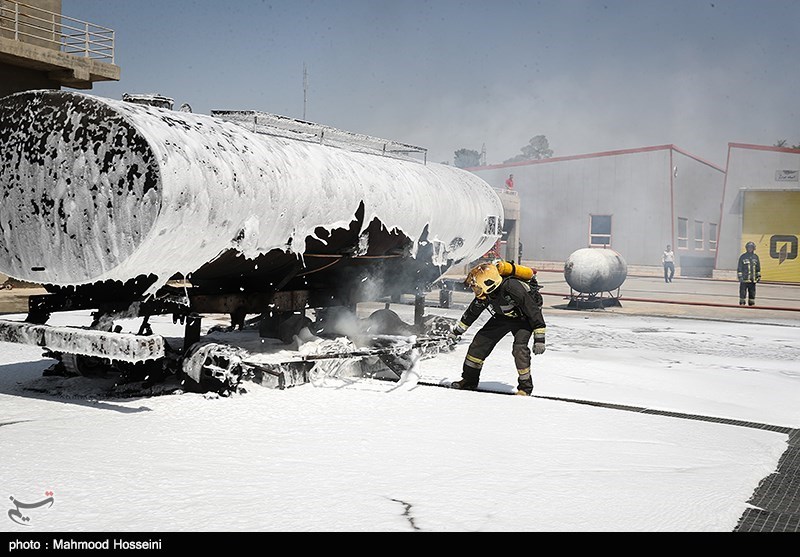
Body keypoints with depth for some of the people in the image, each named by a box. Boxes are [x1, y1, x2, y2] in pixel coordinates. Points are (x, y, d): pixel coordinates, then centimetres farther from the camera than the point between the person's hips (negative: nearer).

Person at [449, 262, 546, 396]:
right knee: (480, 340, -2)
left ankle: (525, 387, -9)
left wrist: (539, 338, -32)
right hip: (503, 316, 6)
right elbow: (472, 312, 1)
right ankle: (469, 380, 12)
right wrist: (457, 330, 11)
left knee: (519, 347, -25)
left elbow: (534, 311, -33)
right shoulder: (484, 294, -19)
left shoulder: (513, 288, -40)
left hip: (524, 317, -6)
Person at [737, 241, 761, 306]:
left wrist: (759, 276, 13)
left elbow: (758, 268, 17)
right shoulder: (743, 257, 0)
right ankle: (742, 302, 2)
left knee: (752, 292, 7)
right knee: (743, 291, -4)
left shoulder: (756, 257, 11)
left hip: (753, 279, 4)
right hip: (744, 279, -4)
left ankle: (751, 303, 13)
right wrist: (740, 276, -8)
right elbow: (739, 268, -1)